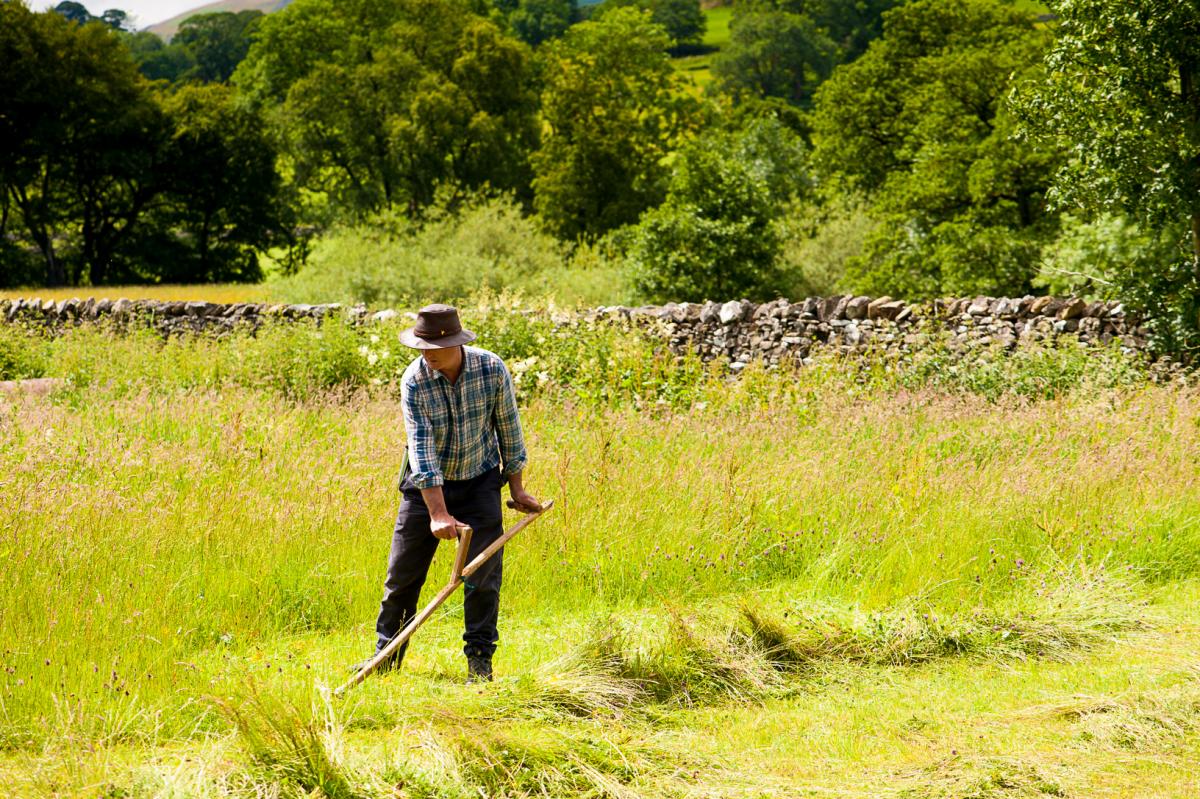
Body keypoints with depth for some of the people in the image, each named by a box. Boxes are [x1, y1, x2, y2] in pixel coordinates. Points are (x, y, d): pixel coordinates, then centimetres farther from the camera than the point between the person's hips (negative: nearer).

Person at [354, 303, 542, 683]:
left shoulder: (492, 369, -17)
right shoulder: (414, 381, -21)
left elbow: (509, 429, -4)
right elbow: (421, 449, -26)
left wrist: (517, 487, 1)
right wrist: (438, 514, -32)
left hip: (479, 481, 0)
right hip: (427, 484, 0)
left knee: (483, 576, -5)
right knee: (403, 574, 3)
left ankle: (479, 659, 6)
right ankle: (387, 653, 17)